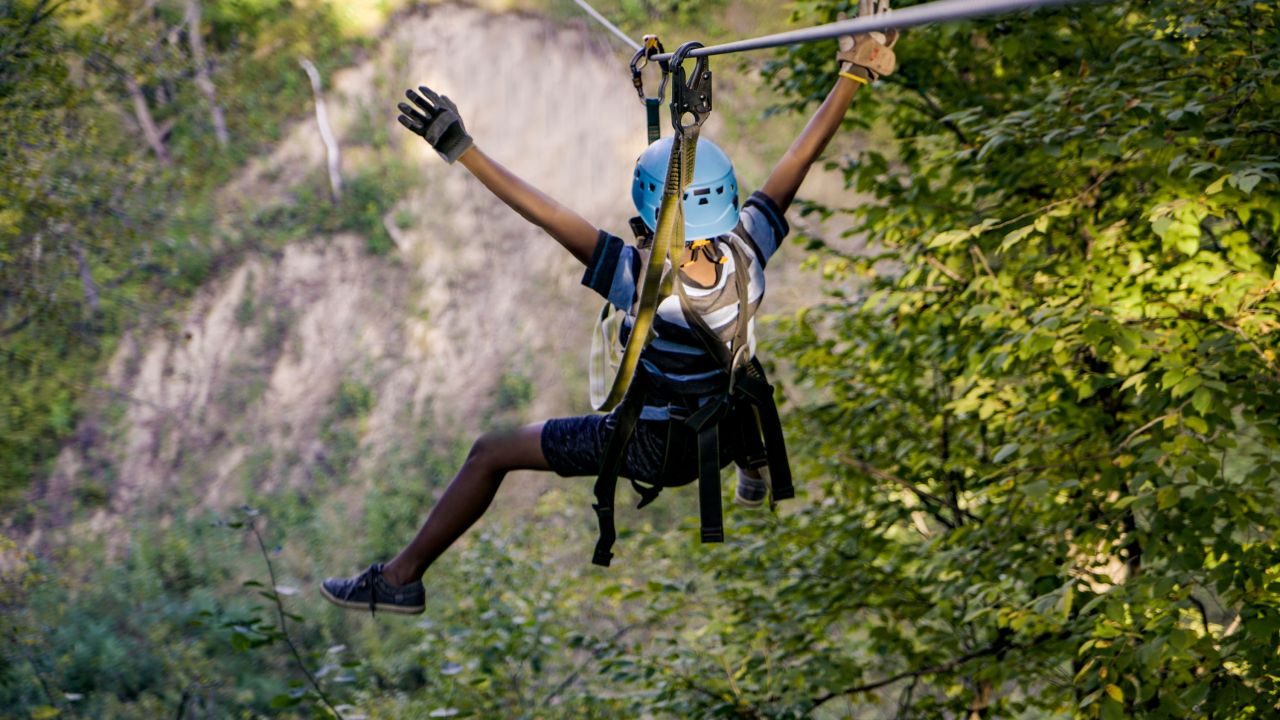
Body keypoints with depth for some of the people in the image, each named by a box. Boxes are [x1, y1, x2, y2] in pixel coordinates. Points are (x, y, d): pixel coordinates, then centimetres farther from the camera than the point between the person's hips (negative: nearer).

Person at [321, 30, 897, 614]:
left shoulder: (642, 281, -35)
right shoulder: (747, 254, -24)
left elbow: (547, 215, -36)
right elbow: (803, 153, -18)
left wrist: (460, 150, -35)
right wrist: (854, 71, -13)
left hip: (651, 448, -4)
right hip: (735, 429, 4)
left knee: (491, 452, 10)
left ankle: (402, 577, 19)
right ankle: (754, 472, 69)